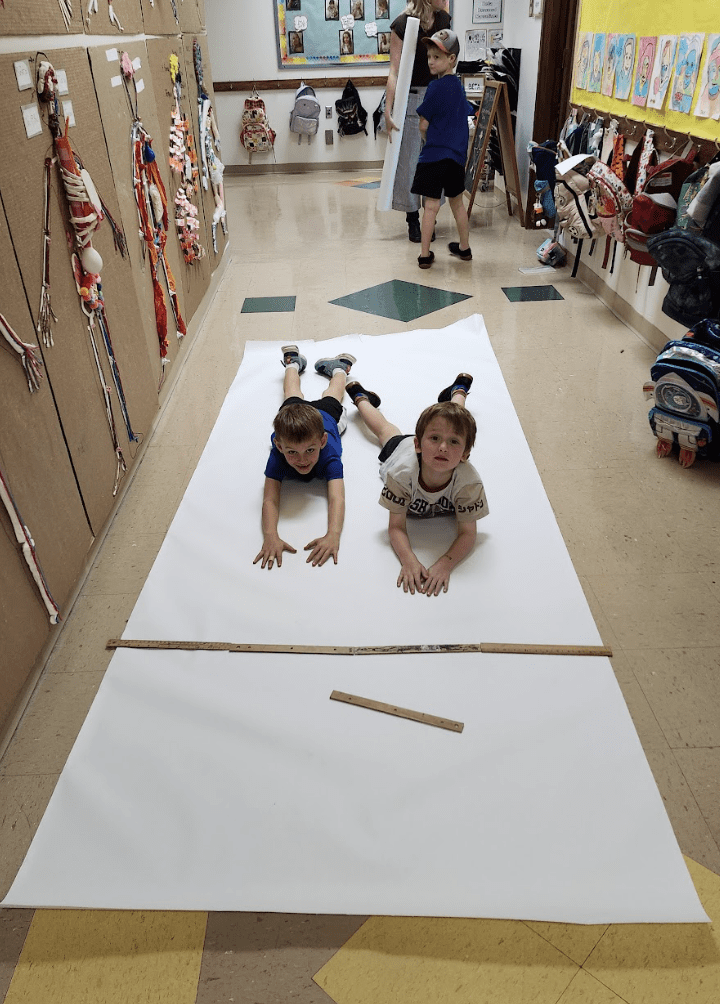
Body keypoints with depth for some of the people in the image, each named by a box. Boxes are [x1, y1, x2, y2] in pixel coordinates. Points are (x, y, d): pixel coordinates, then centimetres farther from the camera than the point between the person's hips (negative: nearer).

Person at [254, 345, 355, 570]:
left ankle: (340, 368, 61)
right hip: (292, 411, 1)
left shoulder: (329, 456, -50)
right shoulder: (277, 456, -48)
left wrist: (333, 536, -77)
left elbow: (337, 498, -60)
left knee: (330, 398, 33)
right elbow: (270, 499, -54)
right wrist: (270, 537, -72)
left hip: (326, 414, 0)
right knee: (293, 396, 33)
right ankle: (293, 363, 62)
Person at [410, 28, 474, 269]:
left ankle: (425, 255, 1)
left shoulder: (436, 87, -13)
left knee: (431, 205, -3)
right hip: (457, 154, 7)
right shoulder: (459, 86, 9)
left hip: (435, 154, -7)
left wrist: (428, 140, 9)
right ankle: (464, 248, 27)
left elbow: (423, 125, -10)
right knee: (457, 202, 17)